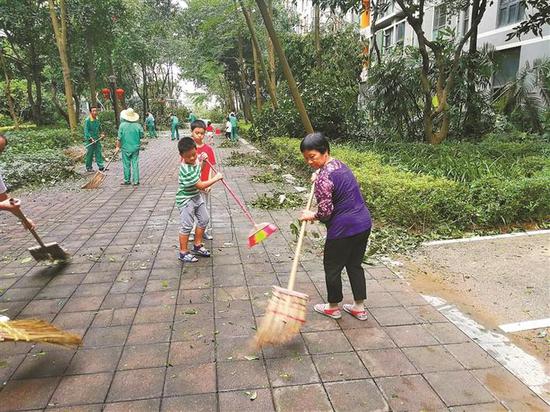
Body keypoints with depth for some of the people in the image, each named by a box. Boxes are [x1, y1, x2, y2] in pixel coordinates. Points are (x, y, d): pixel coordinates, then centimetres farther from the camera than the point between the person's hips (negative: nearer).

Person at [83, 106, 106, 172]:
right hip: (90, 140, -6)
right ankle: (88, 168, 15)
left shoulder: (97, 120, 7)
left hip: (97, 140, 6)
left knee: (99, 153, 7)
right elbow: (86, 131, -17)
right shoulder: (87, 120, -14)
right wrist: (91, 138, -26)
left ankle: (101, 167, 11)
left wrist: (101, 134, 4)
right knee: (89, 154, 3)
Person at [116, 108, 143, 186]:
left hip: (125, 148, -1)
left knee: (126, 165, 9)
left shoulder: (122, 125, -9)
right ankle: (136, 181, 5)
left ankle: (127, 180, 18)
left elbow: (119, 138, -7)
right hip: (135, 148, 1)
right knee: (135, 164, 5)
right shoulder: (138, 125, -7)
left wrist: (118, 146, 4)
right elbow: (141, 136, 2)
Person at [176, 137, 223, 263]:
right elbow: (201, 185, -27)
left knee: (204, 219, 15)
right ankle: (183, 253, 12)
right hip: (186, 200, -9)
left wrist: (201, 161, 4)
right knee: (187, 226, -2)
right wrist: (216, 178, -18)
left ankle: (197, 246, 29)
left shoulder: (195, 160, -3)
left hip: (196, 196, 9)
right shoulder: (187, 171, -30)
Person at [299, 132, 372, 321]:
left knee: (332, 267, 12)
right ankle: (359, 308, 31)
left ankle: (333, 307, 30)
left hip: (343, 229, -9)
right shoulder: (340, 164, 8)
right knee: (355, 264, 20)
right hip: (364, 223, 9)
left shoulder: (323, 177, -20)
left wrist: (311, 216, 1)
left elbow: (325, 212, -18)